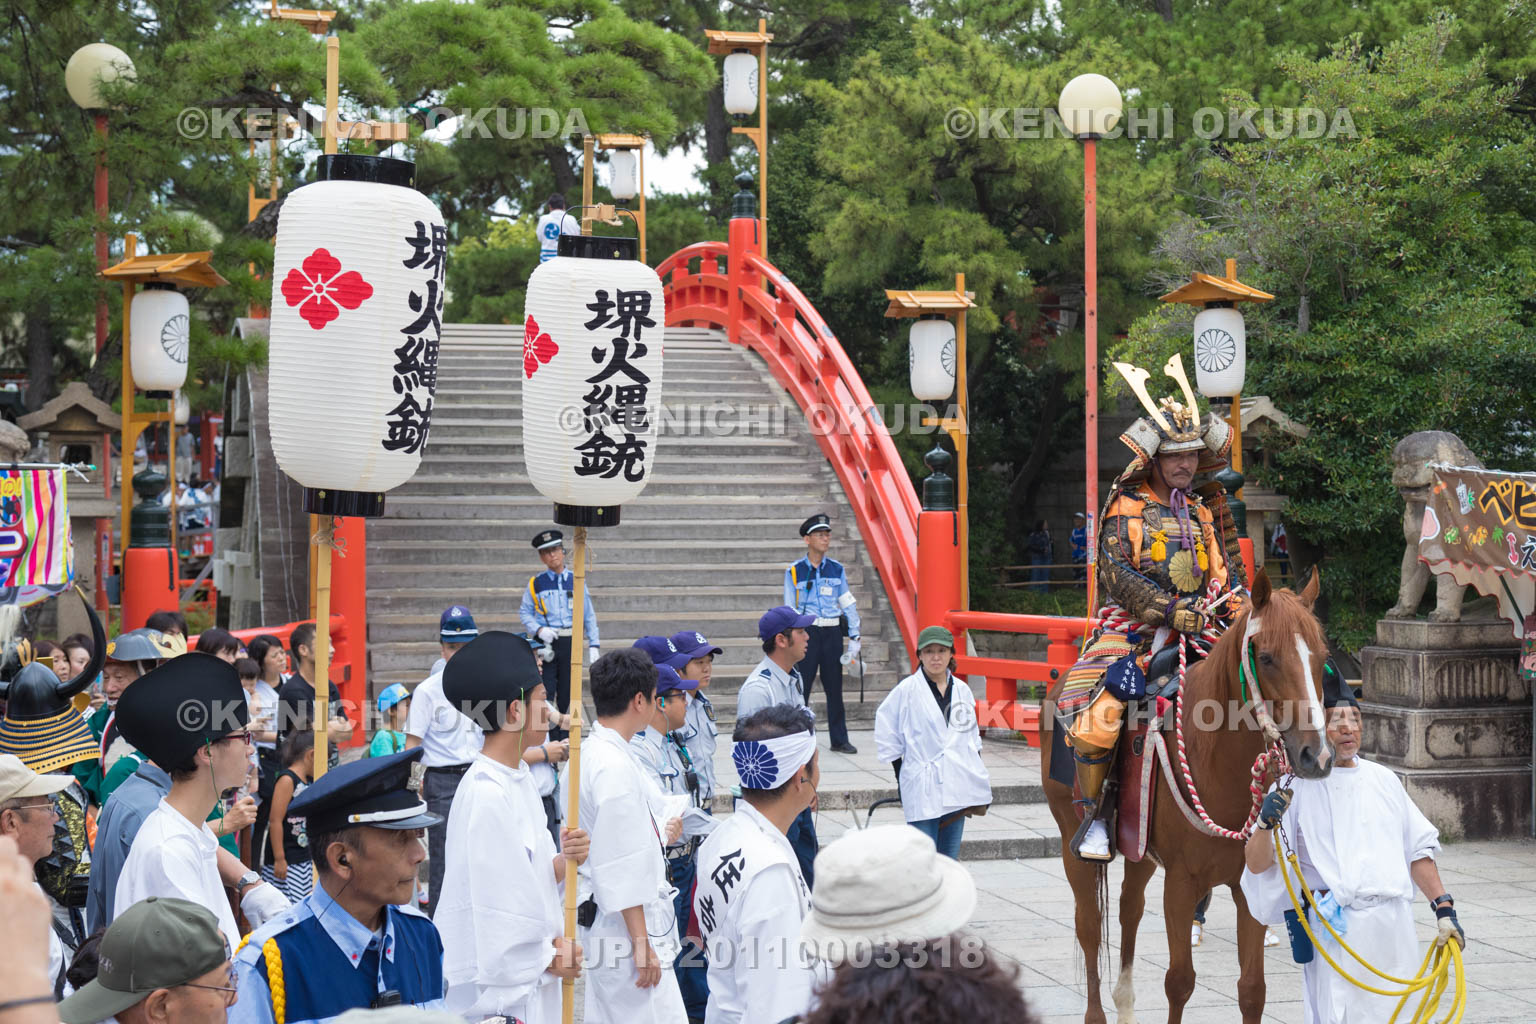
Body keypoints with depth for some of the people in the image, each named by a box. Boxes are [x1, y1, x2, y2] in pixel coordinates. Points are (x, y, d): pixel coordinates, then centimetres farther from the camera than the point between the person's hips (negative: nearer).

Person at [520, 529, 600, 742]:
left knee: (567, 694, 8)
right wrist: (539, 630, -12)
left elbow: (589, 616, 8)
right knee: (546, 694, -6)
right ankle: (549, 739, -2)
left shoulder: (576, 581, 6)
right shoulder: (536, 583, 3)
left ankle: (565, 738, 17)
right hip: (545, 644, -1)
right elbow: (524, 612, 6)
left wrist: (593, 646, 2)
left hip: (570, 644, 1)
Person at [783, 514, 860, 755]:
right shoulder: (794, 572, 1)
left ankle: (839, 739, 14)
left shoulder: (837, 570, 8)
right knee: (800, 687, -3)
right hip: (807, 633, -2)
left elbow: (848, 604, 9)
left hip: (832, 633, 3)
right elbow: (789, 610, 4)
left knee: (835, 687, 7)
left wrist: (854, 637, 4)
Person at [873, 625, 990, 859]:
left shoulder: (962, 690, 10)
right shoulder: (907, 689, -4)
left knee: (950, 858, 8)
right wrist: (900, 774, 0)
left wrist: (977, 776, 16)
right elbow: (886, 733, 1)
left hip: (957, 784, 5)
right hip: (923, 785, -5)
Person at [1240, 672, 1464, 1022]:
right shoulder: (1295, 787, -1)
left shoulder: (1384, 779, 13)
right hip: (1335, 927, -4)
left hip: (1395, 926, 4)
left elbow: (1418, 851, 18)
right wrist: (1266, 823, -24)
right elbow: (1257, 865, -6)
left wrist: (1444, 908, 10)